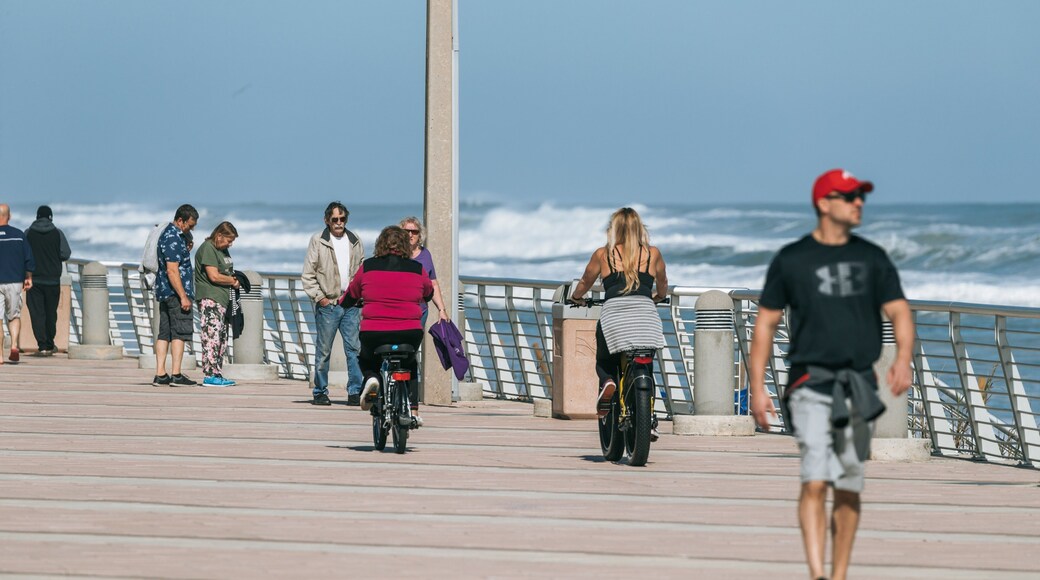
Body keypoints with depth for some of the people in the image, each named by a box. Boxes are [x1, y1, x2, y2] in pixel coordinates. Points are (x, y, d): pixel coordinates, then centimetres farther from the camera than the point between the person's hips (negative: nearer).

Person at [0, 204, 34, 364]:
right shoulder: (19, 235, 2)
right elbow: (29, 259, 3)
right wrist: (28, 278, 14)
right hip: (14, 282, 2)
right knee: (14, 316, 16)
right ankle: (14, 345, -5)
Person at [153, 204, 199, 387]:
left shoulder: (168, 234, 16)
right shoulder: (173, 239, -16)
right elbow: (172, 270, -21)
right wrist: (183, 296, -21)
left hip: (164, 292, 10)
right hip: (176, 292, -10)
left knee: (164, 333, 7)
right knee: (180, 333, -7)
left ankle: (160, 375, 5)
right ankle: (176, 375, -9)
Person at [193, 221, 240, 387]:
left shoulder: (223, 250, 20)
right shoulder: (207, 249, -10)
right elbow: (214, 276, -17)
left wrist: (233, 278, 8)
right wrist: (233, 281, -4)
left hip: (222, 298, 10)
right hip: (210, 299, -10)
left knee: (222, 339, 9)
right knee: (212, 337, -14)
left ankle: (217, 374, 11)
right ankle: (210, 375, -16)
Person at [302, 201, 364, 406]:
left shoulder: (355, 241, 12)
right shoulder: (318, 241, 1)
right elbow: (308, 274, 1)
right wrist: (319, 296, -7)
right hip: (327, 304, -3)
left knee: (354, 348, -3)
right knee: (323, 350, 2)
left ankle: (355, 391, 0)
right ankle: (320, 392, 11)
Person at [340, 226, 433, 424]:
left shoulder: (367, 268, 3)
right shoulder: (417, 270, 5)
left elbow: (349, 298, 15)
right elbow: (429, 294, 25)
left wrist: (342, 303, 39)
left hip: (374, 334, -1)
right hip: (409, 334, 1)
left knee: (367, 361, 31)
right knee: (409, 365, 30)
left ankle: (371, 378, -2)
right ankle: (413, 411, 17)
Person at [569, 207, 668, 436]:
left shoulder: (603, 255, 13)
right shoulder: (652, 254, 15)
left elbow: (584, 284, 28)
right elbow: (662, 286, 33)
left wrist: (576, 297, 50)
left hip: (613, 314, -1)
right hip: (646, 314, 1)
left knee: (604, 364, 22)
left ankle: (607, 383, -13)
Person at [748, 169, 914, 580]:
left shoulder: (872, 259, 10)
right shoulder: (791, 260, 3)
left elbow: (899, 311, 3)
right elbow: (765, 322, 6)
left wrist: (903, 358, -17)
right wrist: (757, 388, 0)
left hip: (859, 386, 3)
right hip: (810, 383, -3)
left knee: (849, 488, 7)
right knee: (815, 481, -17)